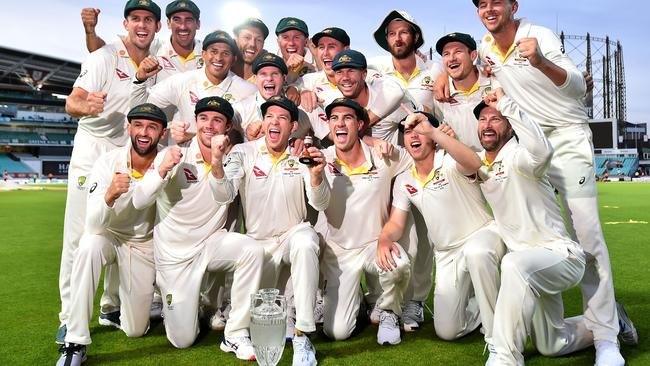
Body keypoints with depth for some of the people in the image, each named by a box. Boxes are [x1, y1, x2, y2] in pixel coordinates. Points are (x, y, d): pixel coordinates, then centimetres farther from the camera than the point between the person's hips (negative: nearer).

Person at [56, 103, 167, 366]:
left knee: (135, 331, 2)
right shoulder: (108, 163, -21)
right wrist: (109, 195, -45)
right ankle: (75, 344, -26)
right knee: (89, 246, -38)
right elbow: (94, 227, -28)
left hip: (146, 245, 1)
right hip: (109, 237, -1)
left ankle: (145, 296, 39)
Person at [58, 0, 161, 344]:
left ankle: (112, 308, 22)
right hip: (92, 152, -4)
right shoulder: (105, 57, -9)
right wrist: (85, 105, -43)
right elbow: (72, 102, -21)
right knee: (79, 236, -4)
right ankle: (70, 317, 7)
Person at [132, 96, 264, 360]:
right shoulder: (173, 156, -11)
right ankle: (168, 300, 33)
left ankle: (235, 335, -16)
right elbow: (139, 202, -17)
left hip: (212, 243, 2)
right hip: (174, 252, -2)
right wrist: (162, 170, -32)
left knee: (253, 250, -31)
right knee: (182, 340, -1)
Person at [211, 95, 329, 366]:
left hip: (294, 232, -1)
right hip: (259, 242, 1)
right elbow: (224, 196, -20)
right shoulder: (244, 153, -7)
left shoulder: (302, 155, -5)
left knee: (305, 244, -38)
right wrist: (217, 164, -40)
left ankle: (302, 336, -29)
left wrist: (316, 175, -36)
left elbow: (320, 205, -15)